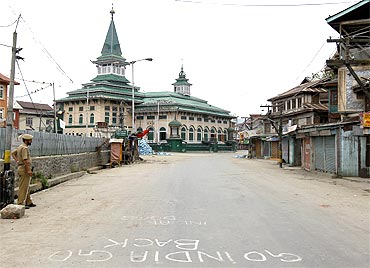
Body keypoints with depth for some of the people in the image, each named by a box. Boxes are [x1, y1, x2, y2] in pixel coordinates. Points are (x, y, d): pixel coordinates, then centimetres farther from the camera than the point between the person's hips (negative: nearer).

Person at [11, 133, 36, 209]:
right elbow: (25, 160, -23)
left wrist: (17, 160, 14)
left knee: (27, 187, 16)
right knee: (23, 187, -6)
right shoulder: (24, 148, -17)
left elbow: (13, 153, 25)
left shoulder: (20, 147, 15)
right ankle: (20, 203, -3)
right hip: (24, 169, -11)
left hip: (21, 168, 11)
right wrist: (28, 170, -23)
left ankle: (28, 202, 23)